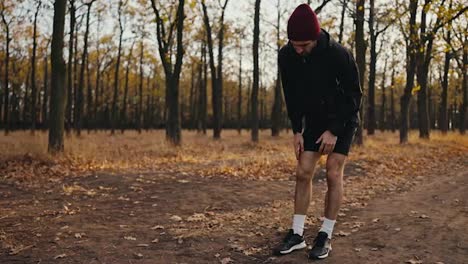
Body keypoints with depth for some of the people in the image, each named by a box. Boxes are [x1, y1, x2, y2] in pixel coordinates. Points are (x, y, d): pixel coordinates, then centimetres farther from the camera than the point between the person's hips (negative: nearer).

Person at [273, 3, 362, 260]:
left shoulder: (339, 55, -29)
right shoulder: (286, 56, -17)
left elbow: (353, 95, -17)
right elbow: (291, 95, -3)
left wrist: (334, 131, -19)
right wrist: (297, 131, -6)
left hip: (343, 120, -4)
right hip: (314, 120, 4)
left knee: (333, 174, -8)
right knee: (303, 173, -2)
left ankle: (325, 237, 2)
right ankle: (297, 234, 5)